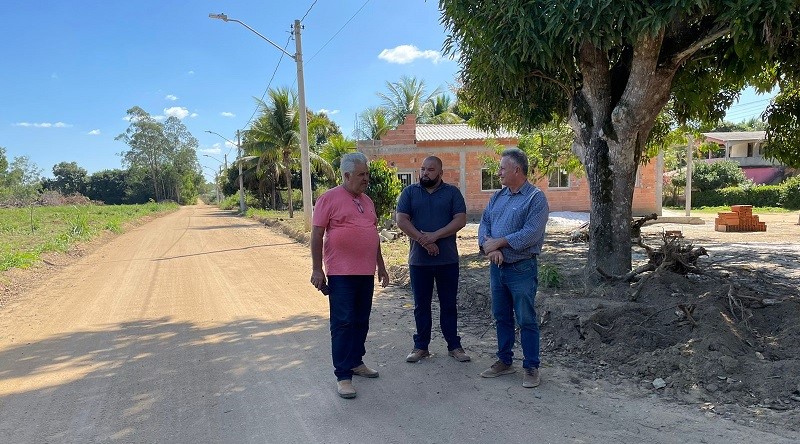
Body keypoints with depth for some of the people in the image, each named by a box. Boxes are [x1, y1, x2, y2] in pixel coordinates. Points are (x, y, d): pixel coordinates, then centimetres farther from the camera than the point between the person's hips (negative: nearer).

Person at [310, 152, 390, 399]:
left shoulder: (367, 201, 15)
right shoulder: (329, 199, -6)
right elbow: (317, 235, -8)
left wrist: (381, 266, 20)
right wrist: (317, 270, -12)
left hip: (366, 273, 7)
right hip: (341, 274, -7)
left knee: (361, 321, 14)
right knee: (343, 323, -4)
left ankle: (356, 362, 29)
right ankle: (343, 376, 2)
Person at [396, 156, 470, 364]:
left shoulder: (452, 192, 2)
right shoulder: (409, 192, 4)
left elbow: (460, 220, -8)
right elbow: (401, 221, -5)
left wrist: (435, 235, -18)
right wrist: (423, 241, -16)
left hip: (448, 260, -1)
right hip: (418, 260, 1)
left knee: (449, 304, 9)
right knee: (421, 305, 10)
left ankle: (454, 345, 21)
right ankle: (421, 346, 21)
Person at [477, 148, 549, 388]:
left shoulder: (535, 198, -10)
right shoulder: (497, 197, 11)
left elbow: (531, 233, -20)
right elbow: (484, 224, 5)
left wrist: (498, 243, -15)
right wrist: (489, 247, -15)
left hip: (521, 269, -7)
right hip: (497, 267, 7)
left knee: (526, 320, 3)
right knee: (501, 318, 16)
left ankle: (531, 367, 16)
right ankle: (504, 361, 29)